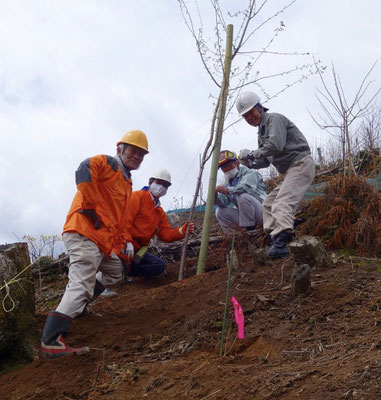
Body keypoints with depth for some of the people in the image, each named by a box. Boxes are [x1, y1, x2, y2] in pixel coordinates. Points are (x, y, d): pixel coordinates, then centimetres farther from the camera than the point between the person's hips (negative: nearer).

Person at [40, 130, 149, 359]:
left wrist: (123, 243, 20)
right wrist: (90, 207, -21)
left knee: (114, 272, 27)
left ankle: (75, 307, 30)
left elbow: (122, 218, 31)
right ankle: (52, 341, -28)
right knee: (81, 284, -21)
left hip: (104, 241, 10)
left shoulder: (127, 183, 27)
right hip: (85, 232, -10)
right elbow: (84, 171, -23)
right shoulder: (108, 163, -1)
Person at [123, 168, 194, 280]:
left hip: (137, 249, 9)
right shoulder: (137, 196, -4)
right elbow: (125, 220, -17)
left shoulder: (160, 212, 22)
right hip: (125, 244, -9)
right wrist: (128, 242, -28)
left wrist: (181, 231, -4)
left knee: (159, 265, -6)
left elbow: (165, 234, 15)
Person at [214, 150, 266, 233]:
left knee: (243, 196, -31)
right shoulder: (228, 182, 16)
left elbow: (248, 187, -29)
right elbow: (224, 202, 2)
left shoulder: (248, 173, -5)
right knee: (220, 211, -2)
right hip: (243, 214, 7)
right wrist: (215, 196, -21)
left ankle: (250, 229, -22)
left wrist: (228, 190, -40)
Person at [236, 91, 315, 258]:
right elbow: (265, 161, 21)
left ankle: (281, 240, -41)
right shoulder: (261, 131, 23)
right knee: (269, 203, 10)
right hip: (290, 171, 11)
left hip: (301, 163, -11)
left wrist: (254, 153, -9)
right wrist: (251, 162, 0)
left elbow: (276, 145, -22)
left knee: (283, 202, -26)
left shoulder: (275, 119, -5)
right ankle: (275, 236, 3)